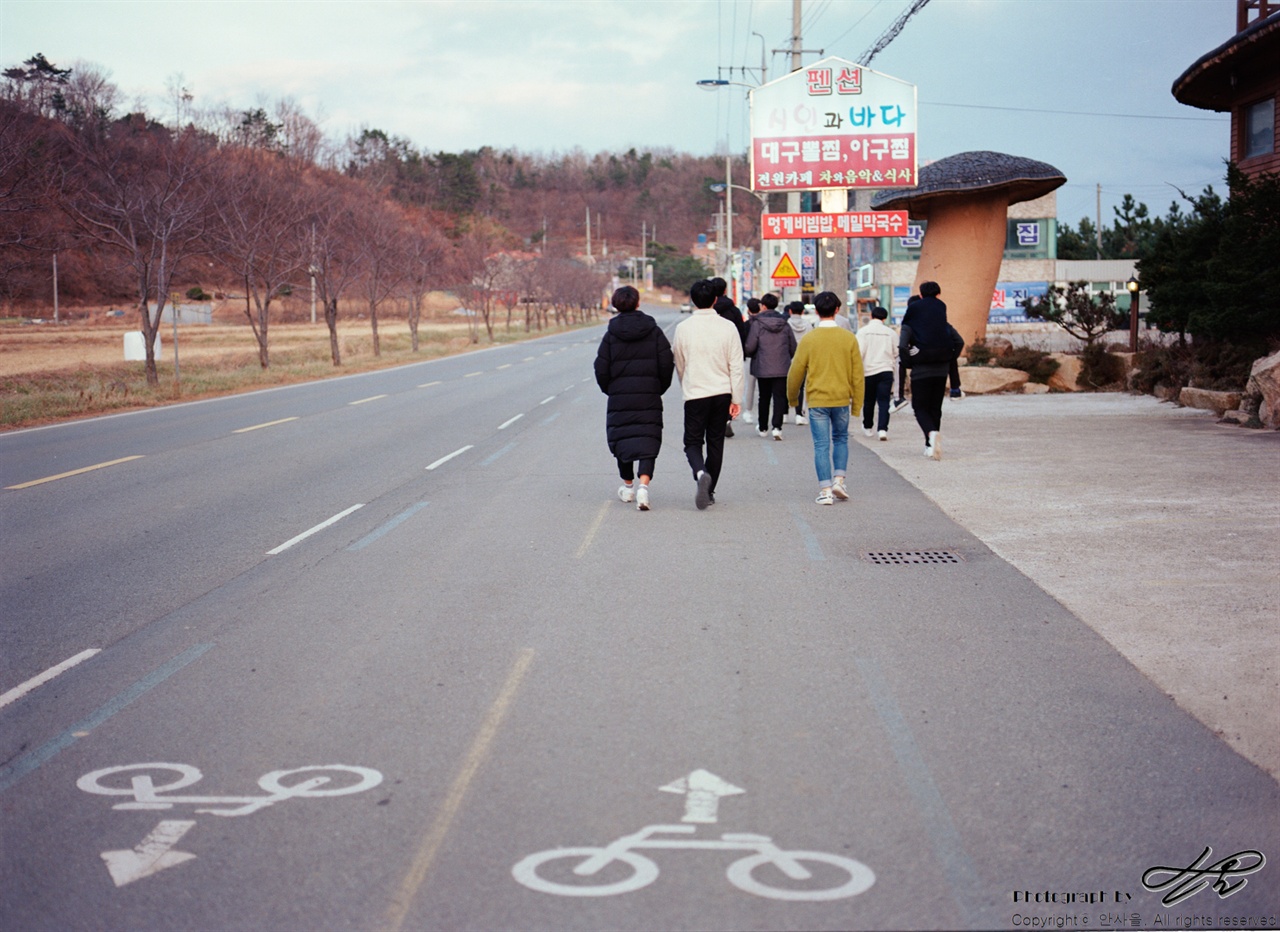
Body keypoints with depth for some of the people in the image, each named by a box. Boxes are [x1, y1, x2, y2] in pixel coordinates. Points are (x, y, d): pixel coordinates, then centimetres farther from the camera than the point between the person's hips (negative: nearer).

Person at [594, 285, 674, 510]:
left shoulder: (611, 334, -2)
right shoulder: (654, 331, -1)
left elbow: (601, 368, -3)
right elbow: (667, 363, -3)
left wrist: (610, 390, 14)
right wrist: (660, 388, 11)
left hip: (620, 397, 0)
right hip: (649, 397, 0)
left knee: (621, 438, 15)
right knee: (648, 441, 0)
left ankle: (628, 486, 26)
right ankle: (643, 485, -21)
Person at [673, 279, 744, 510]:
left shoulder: (683, 328, -5)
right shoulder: (728, 327, -4)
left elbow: (679, 365, 8)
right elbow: (736, 366, -4)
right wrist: (736, 399, 2)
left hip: (695, 394, -2)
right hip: (722, 393, 2)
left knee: (693, 441, 6)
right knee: (716, 442, 13)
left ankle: (701, 473, -24)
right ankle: (709, 491, 17)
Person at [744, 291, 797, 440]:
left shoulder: (757, 323, -7)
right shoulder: (785, 324, 4)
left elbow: (750, 347, -10)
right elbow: (793, 348, 9)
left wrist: (752, 356, 12)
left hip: (763, 368, -1)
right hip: (782, 368, 1)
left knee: (764, 398, 11)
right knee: (779, 397, 0)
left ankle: (763, 428, 23)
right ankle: (777, 427, -15)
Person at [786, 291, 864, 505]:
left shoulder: (809, 339, -6)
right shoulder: (849, 338, -2)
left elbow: (796, 371, -1)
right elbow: (857, 373, 2)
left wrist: (792, 397, 15)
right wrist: (857, 402, 11)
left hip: (817, 400, -1)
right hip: (842, 399, 2)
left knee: (822, 445, 2)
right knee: (841, 439, 20)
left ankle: (825, 491, -1)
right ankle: (839, 480, 7)